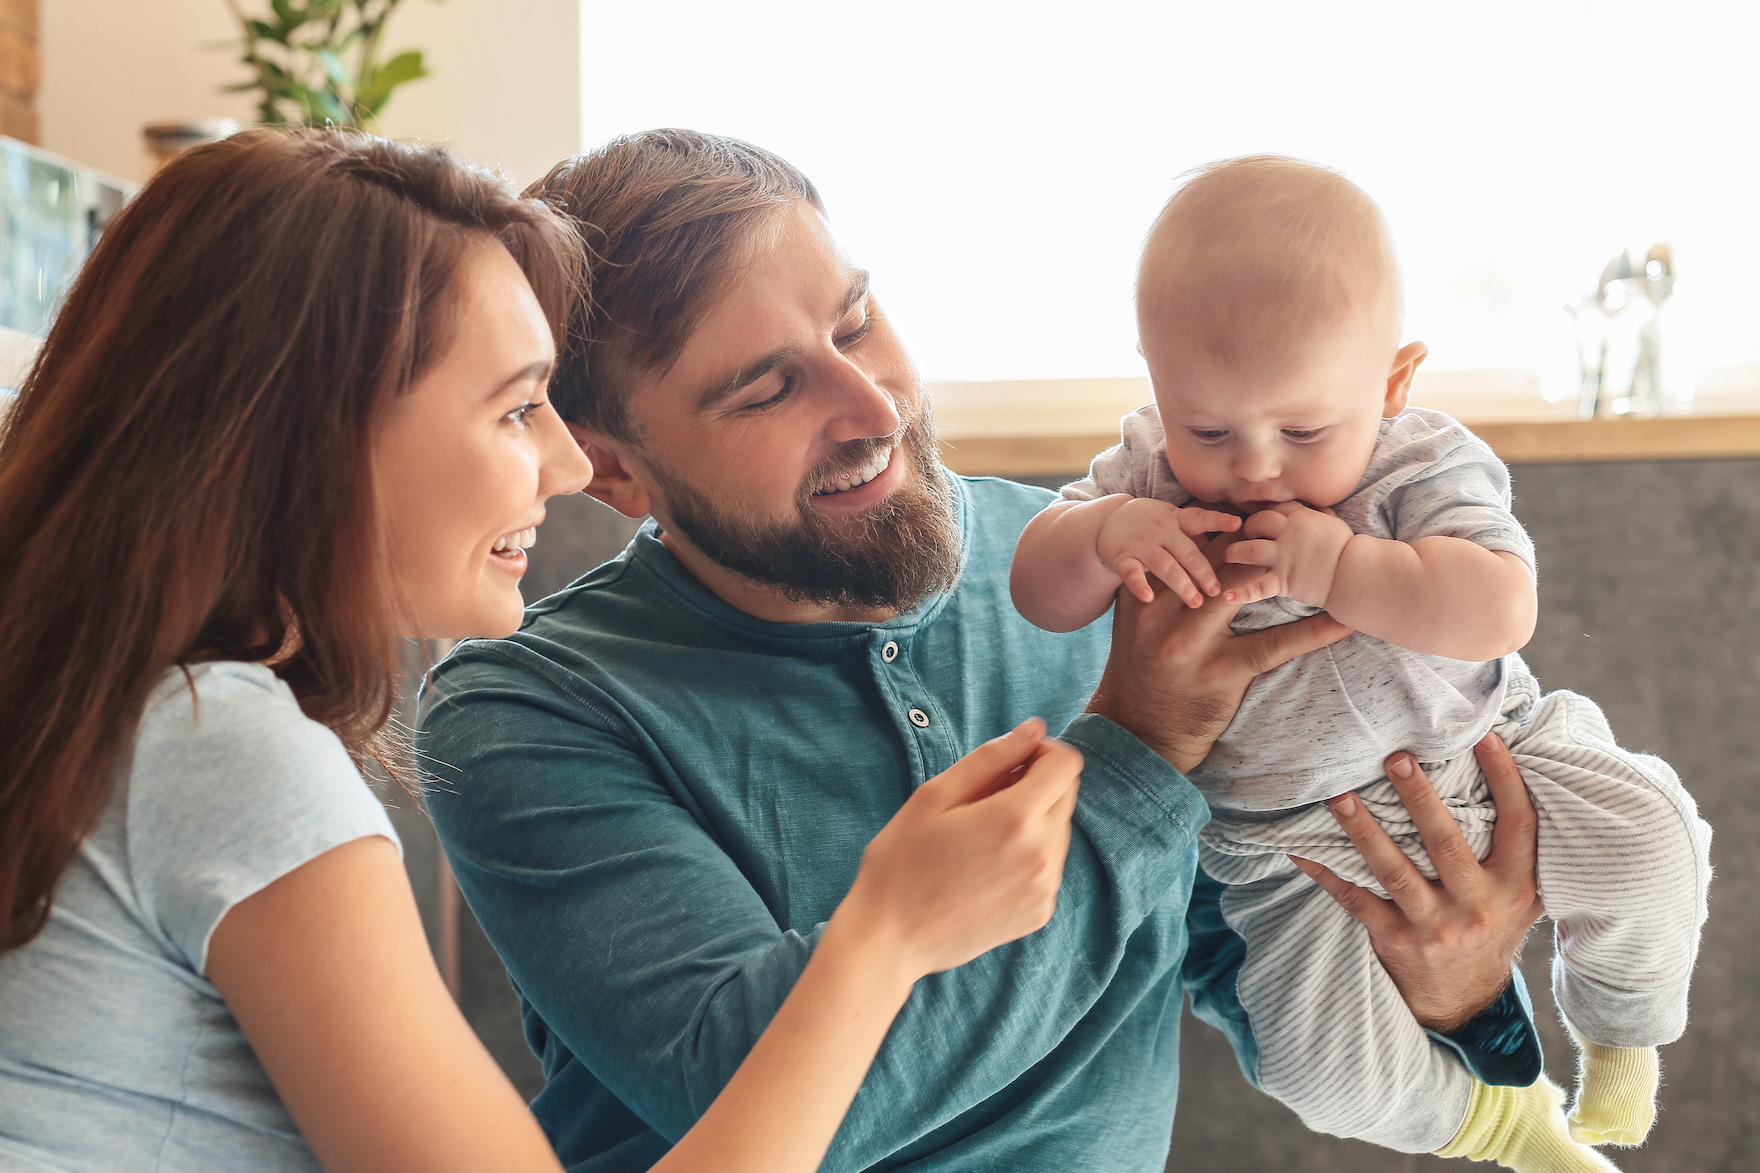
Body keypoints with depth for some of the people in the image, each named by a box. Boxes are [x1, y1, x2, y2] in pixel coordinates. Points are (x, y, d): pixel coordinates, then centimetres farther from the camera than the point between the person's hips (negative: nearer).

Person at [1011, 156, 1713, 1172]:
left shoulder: (1426, 469, -16)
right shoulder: (1151, 470, -8)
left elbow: (1500, 612, -31)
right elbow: (1040, 594, -11)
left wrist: (1340, 568, -37)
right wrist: (1105, 532, -32)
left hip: (1478, 756, -1)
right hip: (1298, 839, 1)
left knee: (1649, 841, -19)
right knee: (1327, 1068, -13)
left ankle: (1621, 1031, 14)